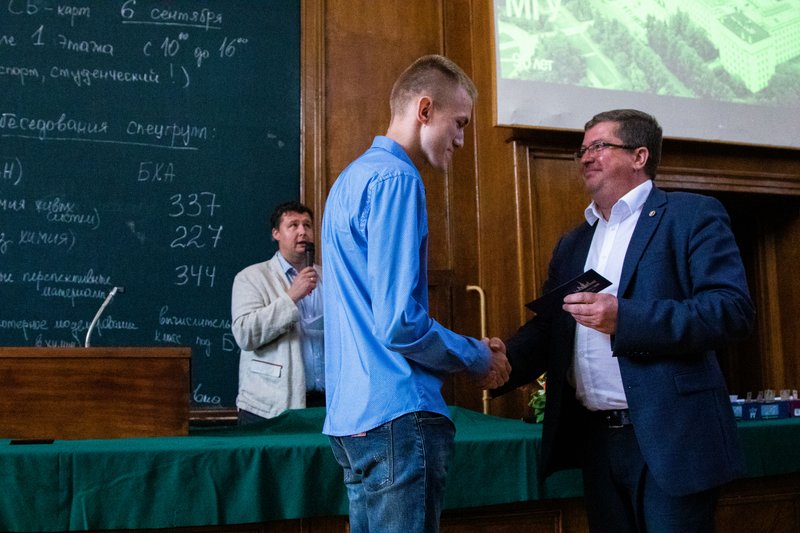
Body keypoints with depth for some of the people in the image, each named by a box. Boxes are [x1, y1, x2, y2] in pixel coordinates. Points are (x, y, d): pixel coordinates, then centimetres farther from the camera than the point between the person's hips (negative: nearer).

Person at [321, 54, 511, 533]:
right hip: (397, 414, -10)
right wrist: (478, 358, -3)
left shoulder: (353, 177, 17)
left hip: (353, 413, 10)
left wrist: (465, 351, 17)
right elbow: (399, 323, -20)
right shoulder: (396, 180, -13)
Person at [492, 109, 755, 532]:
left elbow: (733, 309, -13)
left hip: (668, 437, -6)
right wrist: (507, 357, -7)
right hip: (595, 438, 6)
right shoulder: (572, 244, 18)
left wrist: (625, 318, -22)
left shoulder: (692, 215, -2)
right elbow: (547, 327, 15)